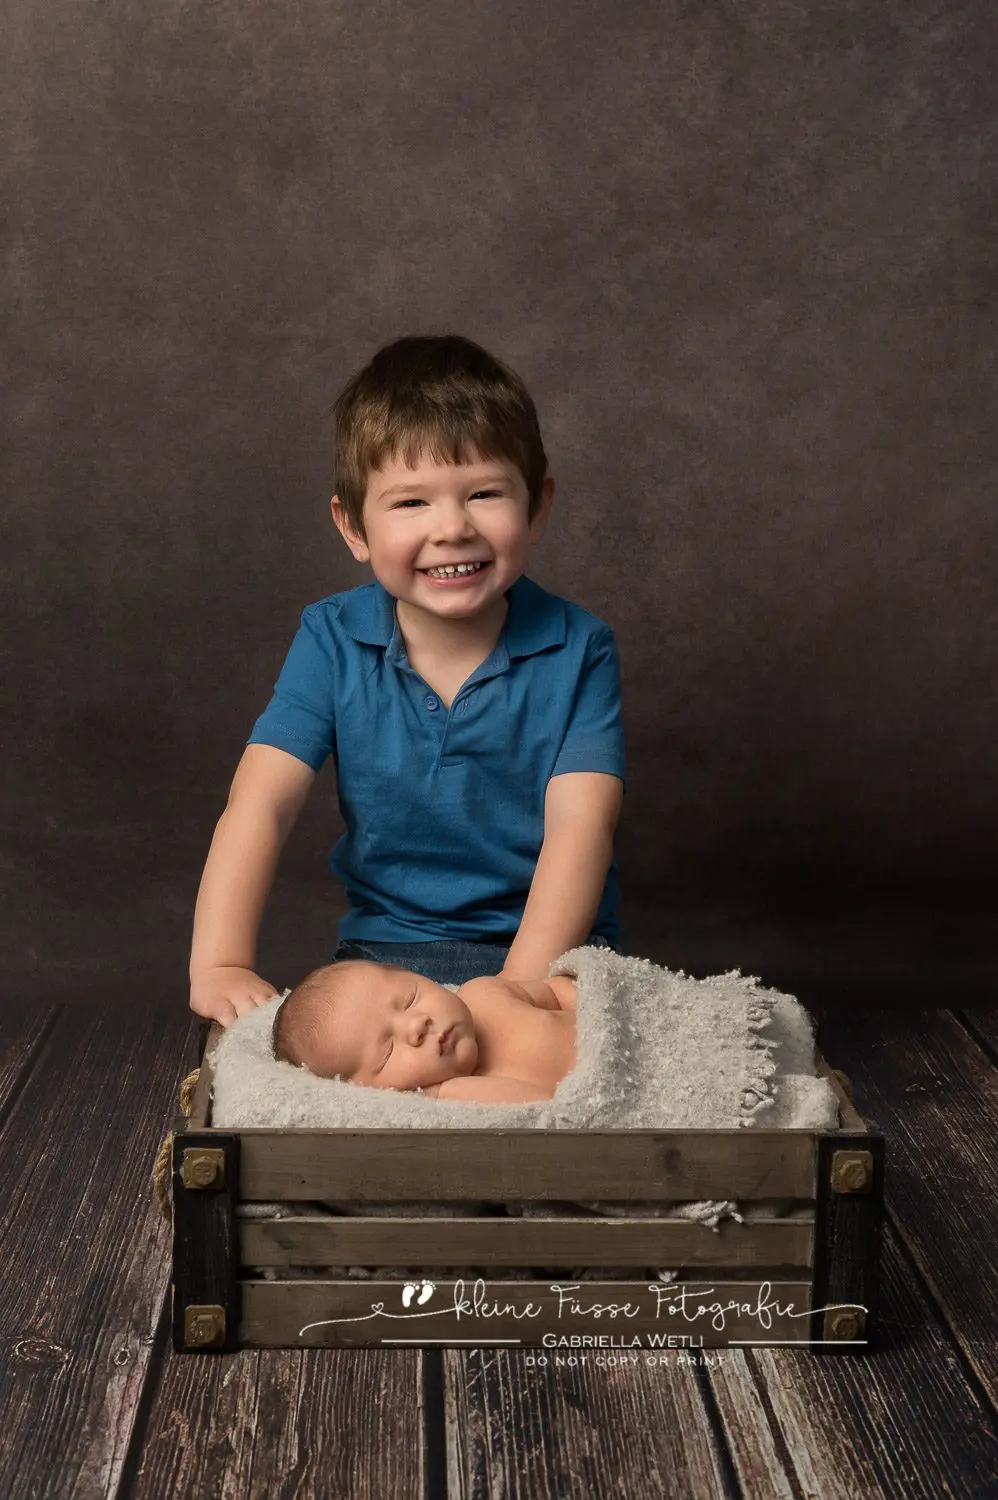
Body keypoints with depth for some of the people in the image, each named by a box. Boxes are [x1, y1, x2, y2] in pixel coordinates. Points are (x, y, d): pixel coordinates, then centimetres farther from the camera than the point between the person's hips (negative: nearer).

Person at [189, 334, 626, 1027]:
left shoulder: (578, 649, -7)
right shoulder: (333, 642, -3)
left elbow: (579, 826, -16)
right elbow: (260, 804, -12)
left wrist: (522, 985, -31)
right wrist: (220, 965, -27)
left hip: (549, 946, 0)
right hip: (384, 947, 1)